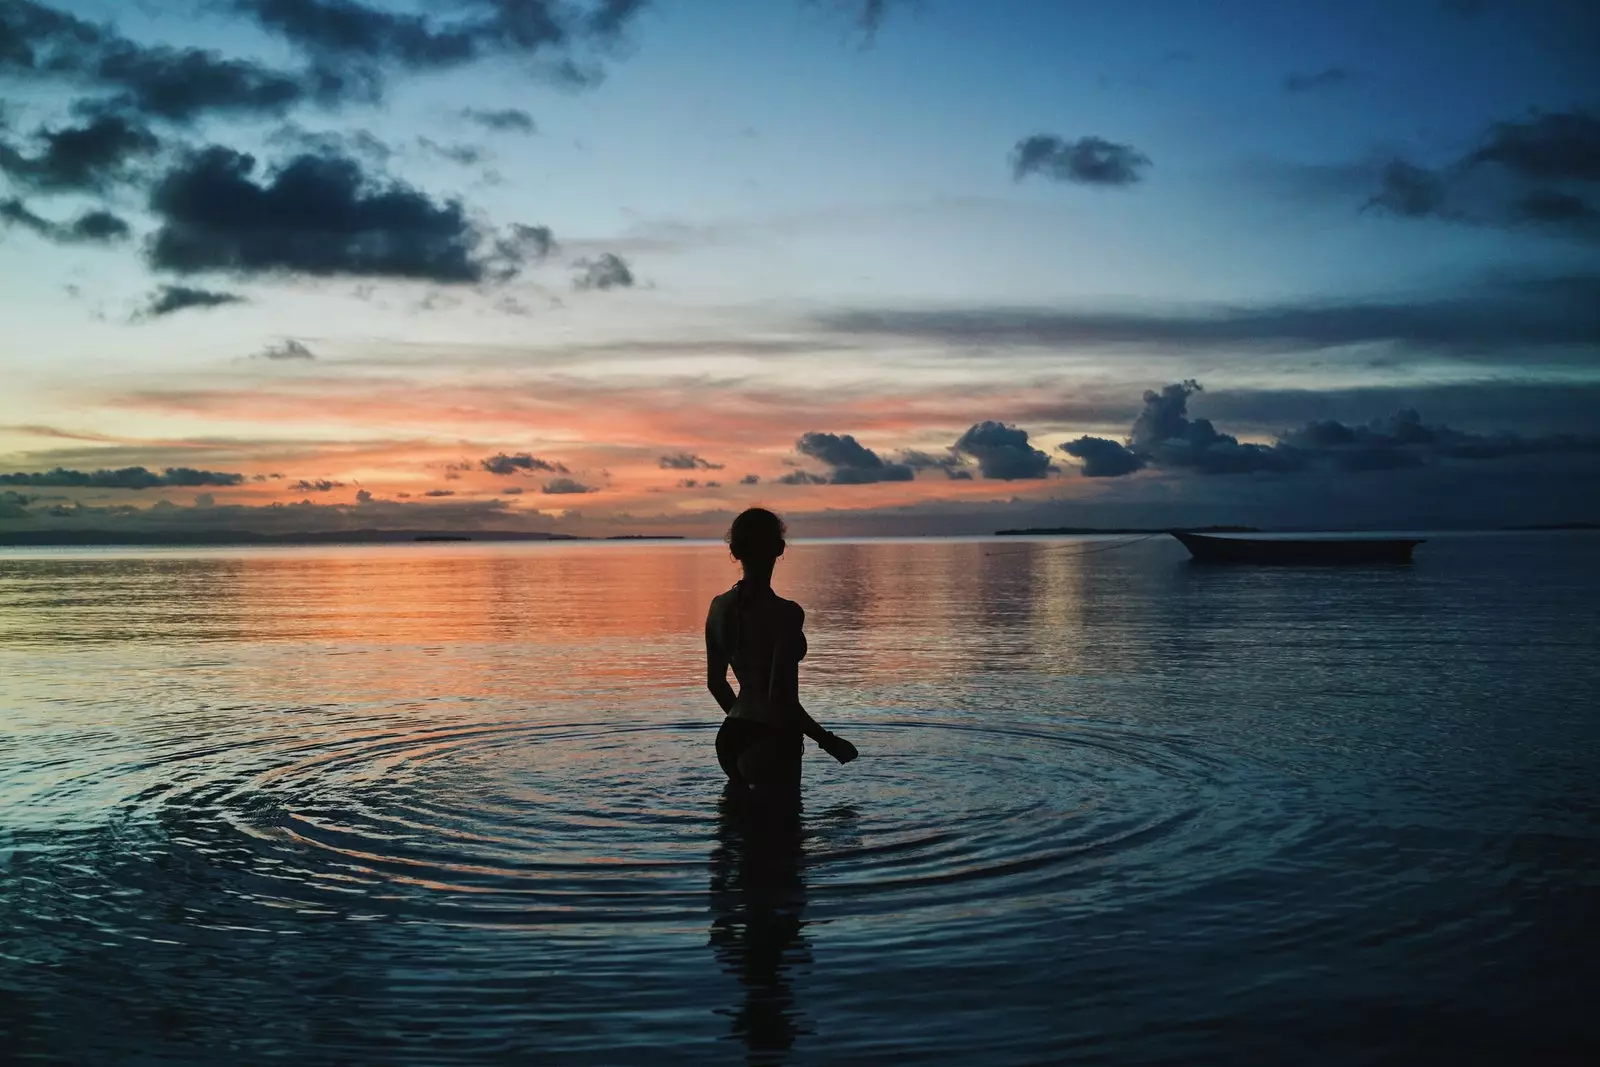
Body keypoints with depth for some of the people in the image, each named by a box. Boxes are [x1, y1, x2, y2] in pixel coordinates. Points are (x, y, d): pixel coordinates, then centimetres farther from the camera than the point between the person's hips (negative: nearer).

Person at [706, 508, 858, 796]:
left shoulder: (720, 606, 2)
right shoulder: (785, 613, -20)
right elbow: (781, 696, -23)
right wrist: (828, 741, -12)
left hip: (732, 737, 7)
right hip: (773, 741, -7)